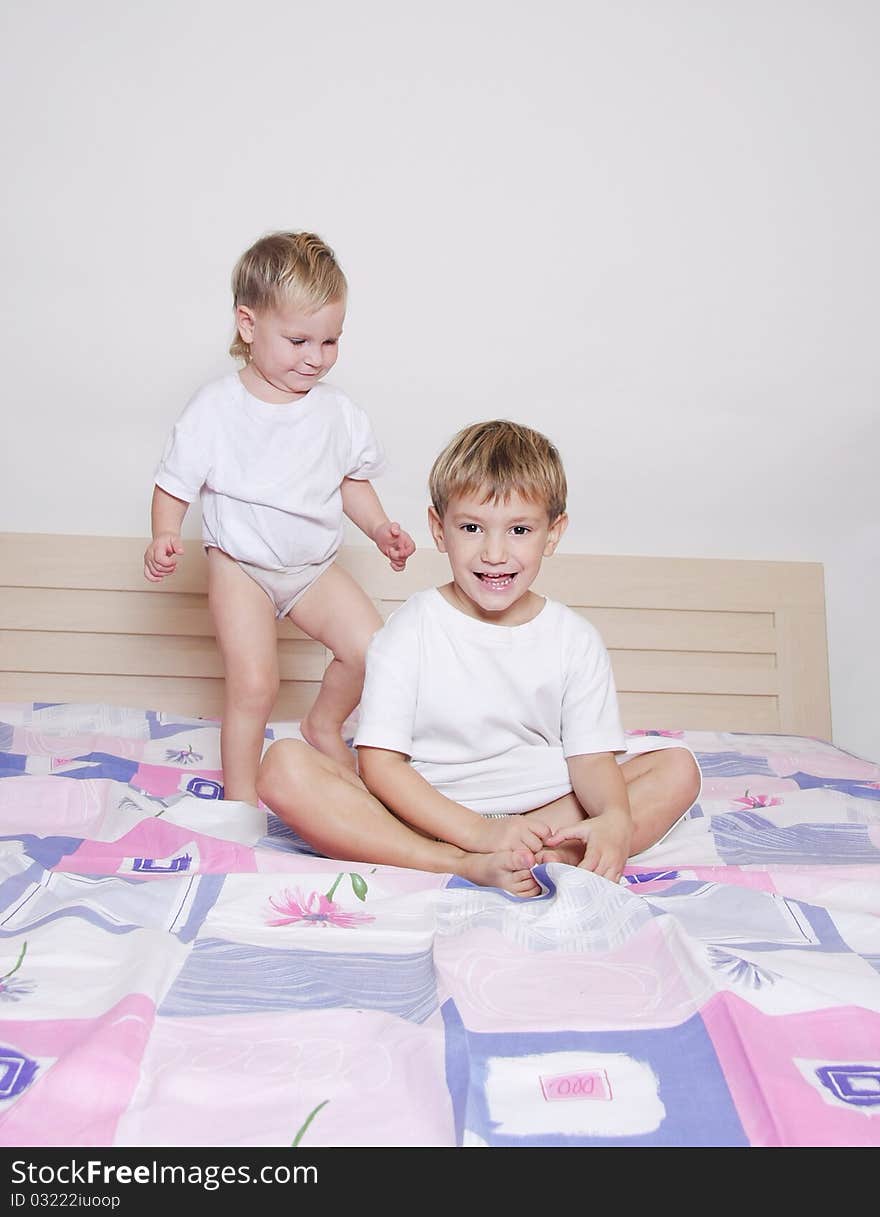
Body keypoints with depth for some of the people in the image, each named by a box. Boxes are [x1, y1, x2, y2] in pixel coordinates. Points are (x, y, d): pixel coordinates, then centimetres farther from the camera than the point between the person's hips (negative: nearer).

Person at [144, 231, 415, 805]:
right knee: (253, 684, -11)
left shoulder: (339, 411, -4)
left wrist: (379, 526, -4)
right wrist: (165, 536, -25)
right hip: (241, 567, -4)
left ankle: (323, 725, 25)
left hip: (315, 564, 4)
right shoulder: (215, 408, -14)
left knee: (371, 648, -5)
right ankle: (240, 794, 12)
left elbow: (353, 480, 11)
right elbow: (174, 485, -8)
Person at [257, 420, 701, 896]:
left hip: (536, 813, 3)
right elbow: (379, 763, -11)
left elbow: (591, 757, -1)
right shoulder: (410, 629, -6)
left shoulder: (575, 639, 2)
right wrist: (478, 831, -23)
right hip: (423, 814, -2)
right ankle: (463, 866, -31)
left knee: (677, 768, -9)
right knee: (285, 767, -24)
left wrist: (615, 818, -25)